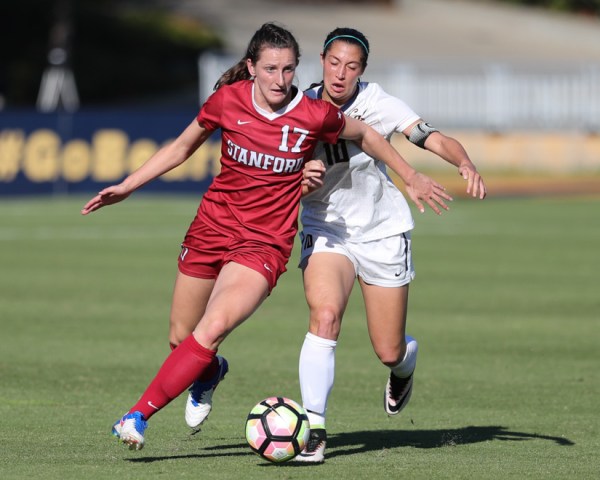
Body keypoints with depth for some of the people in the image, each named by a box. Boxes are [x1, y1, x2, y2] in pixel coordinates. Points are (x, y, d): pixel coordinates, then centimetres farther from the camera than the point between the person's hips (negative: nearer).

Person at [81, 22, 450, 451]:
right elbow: (180, 149, 9)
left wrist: (411, 178, 17)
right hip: (212, 228, 3)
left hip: (264, 244, -3)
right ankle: (211, 372, 48)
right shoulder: (228, 100, -6)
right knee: (180, 339, 11)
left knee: (212, 330, -25)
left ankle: (139, 414, -21)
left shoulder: (315, 116, -11)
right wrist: (126, 187, 6)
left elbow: (365, 136, 9)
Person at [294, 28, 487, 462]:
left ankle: (405, 365, 44)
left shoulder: (377, 104, -16)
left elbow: (435, 140, -26)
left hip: (383, 232, -1)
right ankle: (313, 427, -23)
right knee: (325, 314, -28)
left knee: (390, 352, 4)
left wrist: (466, 164, -47)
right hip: (326, 229, 1)